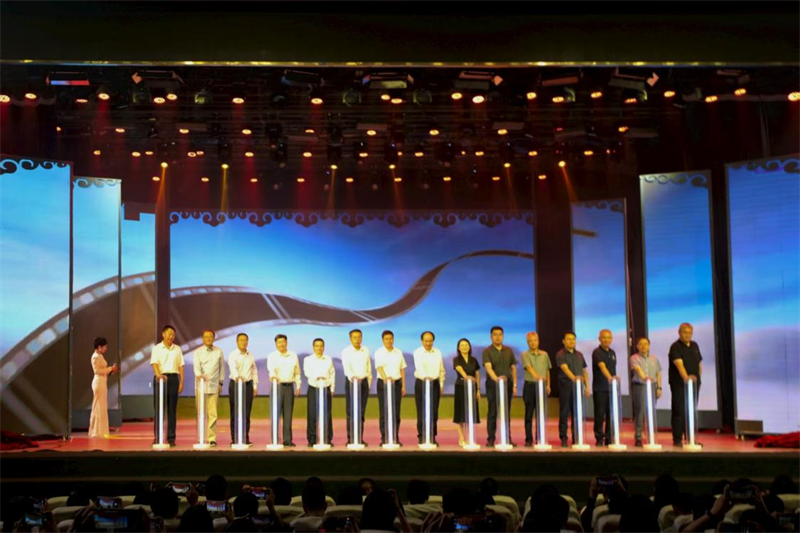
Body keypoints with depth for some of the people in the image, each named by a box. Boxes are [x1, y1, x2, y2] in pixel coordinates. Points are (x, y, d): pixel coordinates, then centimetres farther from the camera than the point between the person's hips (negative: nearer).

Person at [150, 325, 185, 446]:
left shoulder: (177, 349, 12)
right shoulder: (156, 348, 4)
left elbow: (181, 367, 11)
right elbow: (154, 363, -10)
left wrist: (181, 382, 2)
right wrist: (158, 374, -28)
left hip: (173, 378, 2)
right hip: (160, 378, -2)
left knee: (172, 409, 2)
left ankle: (171, 438, 5)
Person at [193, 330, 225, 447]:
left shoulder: (219, 351, 9)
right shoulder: (198, 352, 4)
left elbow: (222, 367, 14)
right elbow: (196, 366, -10)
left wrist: (221, 382, 11)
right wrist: (199, 375, -30)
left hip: (214, 386, 1)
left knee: (212, 414, -2)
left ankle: (212, 438, 1)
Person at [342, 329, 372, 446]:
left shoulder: (366, 351, 9)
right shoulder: (346, 352, -5)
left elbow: (369, 369, 12)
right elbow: (346, 367, -21)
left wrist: (369, 385, 9)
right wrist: (352, 377, -39)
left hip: (364, 382, 4)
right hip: (351, 382, -3)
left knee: (361, 412, 5)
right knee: (351, 412, -4)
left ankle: (360, 438, 9)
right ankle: (350, 439, -2)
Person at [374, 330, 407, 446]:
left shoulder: (399, 352, 9)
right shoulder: (379, 352, -3)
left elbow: (402, 370, 12)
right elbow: (379, 367, -19)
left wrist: (403, 386, 7)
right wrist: (386, 378, -38)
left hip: (397, 383, 3)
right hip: (383, 384, -3)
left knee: (396, 412, 2)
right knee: (384, 412, -3)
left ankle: (396, 438, 7)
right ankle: (384, 438, 0)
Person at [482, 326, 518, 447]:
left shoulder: (509, 351, 10)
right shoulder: (487, 352, -3)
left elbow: (513, 368, 12)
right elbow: (488, 367, -18)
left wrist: (514, 385, 5)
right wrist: (496, 378, -35)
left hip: (507, 384, 3)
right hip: (493, 385, -3)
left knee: (506, 413, 6)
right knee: (492, 413, -1)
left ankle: (507, 438, 11)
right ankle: (490, 439, 2)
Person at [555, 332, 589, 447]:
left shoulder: (579, 355, 16)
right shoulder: (560, 354, -3)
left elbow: (584, 371, 17)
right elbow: (565, 368, -20)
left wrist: (587, 386, 8)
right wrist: (573, 377, -37)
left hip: (578, 386, 5)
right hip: (565, 385, -5)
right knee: (564, 413, -2)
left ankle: (576, 438, 10)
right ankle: (563, 439, 2)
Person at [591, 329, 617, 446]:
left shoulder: (612, 353, 13)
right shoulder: (597, 352, -10)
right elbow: (602, 366, -27)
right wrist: (609, 377, -43)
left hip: (611, 388, 6)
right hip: (599, 388, -6)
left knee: (611, 414, 5)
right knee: (600, 414, -3)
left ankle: (609, 439, 11)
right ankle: (599, 439, 4)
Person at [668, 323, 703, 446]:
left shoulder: (695, 346, 12)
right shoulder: (675, 347, -11)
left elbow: (699, 363, 19)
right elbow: (679, 364, -27)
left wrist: (698, 378, 8)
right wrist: (686, 377, -42)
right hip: (679, 384, -6)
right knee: (679, 412, -5)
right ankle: (677, 439, 0)